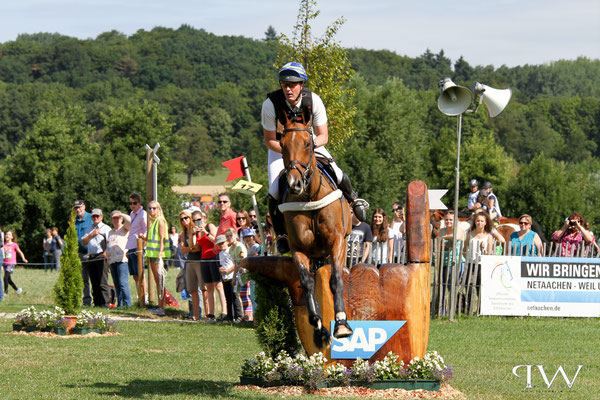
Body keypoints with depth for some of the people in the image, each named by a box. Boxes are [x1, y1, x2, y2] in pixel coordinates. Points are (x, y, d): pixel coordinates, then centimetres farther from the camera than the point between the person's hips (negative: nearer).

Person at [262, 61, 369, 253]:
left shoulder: (313, 100, -23)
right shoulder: (271, 104, -28)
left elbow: (323, 136, -16)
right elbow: (269, 141, -19)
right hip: (280, 145, -1)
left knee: (338, 176, -11)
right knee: (274, 192, -21)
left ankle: (353, 199, 25)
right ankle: (280, 234, 0)